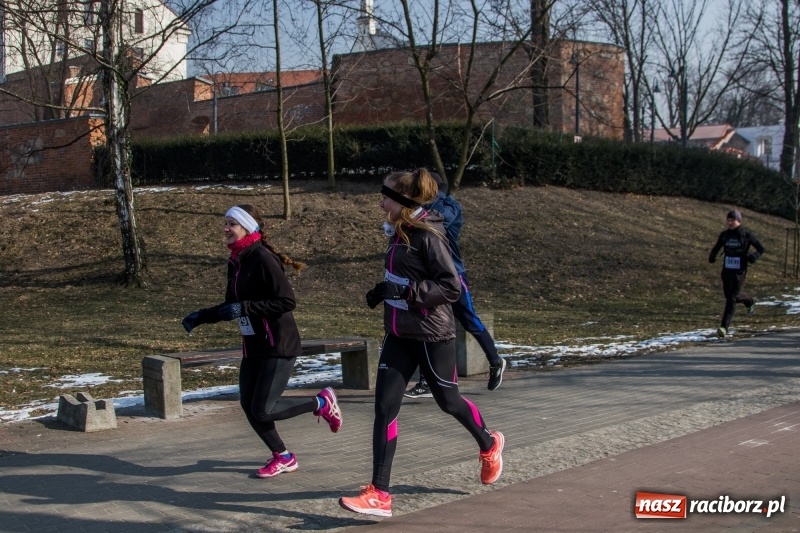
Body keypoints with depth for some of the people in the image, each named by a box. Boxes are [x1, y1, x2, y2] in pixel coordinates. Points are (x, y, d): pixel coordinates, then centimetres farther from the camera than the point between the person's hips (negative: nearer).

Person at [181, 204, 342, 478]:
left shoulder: (262, 259, -18)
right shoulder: (235, 262, 9)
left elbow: (286, 301, -23)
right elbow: (231, 306, 21)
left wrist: (245, 308, -25)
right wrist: (201, 317, 10)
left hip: (278, 346, -8)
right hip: (252, 346, 9)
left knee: (262, 410, -10)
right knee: (249, 406, 6)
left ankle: (322, 402, 11)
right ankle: (283, 457, 24)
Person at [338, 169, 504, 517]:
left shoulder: (428, 236, -18)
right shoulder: (399, 233, 7)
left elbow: (452, 287, -21)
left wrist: (405, 290, -26)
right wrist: (383, 291, 5)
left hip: (431, 335, -7)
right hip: (399, 334, 8)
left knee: (447, 400, 13)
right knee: (384, 408, -2)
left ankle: (489, 445, 43)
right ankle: (379, 494, -1)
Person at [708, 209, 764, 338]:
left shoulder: (746, 234, -6)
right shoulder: (724, 235, 4)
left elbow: (761, 249, 1)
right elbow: (716, 248, 15)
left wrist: (754, 256, -21)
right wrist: (712, 256, -8)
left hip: (739, 271, -5)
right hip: (726, 270, 5)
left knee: (731, 298, -10)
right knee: (729, 296, 19)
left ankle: (724, 327, -9)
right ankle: (750, 301, 50)